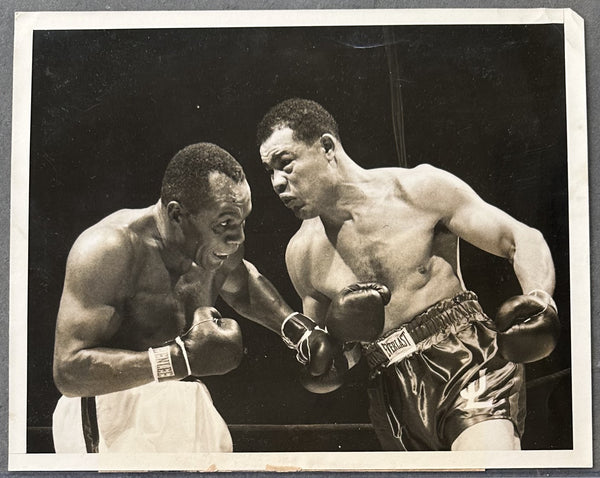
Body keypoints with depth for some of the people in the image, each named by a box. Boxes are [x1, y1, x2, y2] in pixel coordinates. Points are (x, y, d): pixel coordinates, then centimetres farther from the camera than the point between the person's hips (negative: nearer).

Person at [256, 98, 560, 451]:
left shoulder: (420, 189, -2)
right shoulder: (302, 253, 7)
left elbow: (523, 239, 0)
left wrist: (539, 298, -20)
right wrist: (337, 329, -8)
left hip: (470, 369, -3)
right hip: (396, 405, 4)